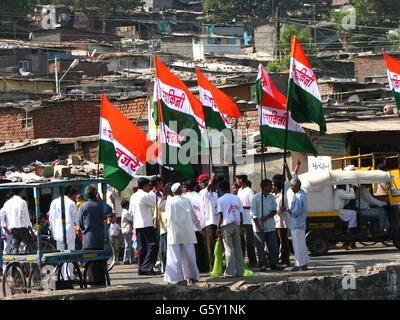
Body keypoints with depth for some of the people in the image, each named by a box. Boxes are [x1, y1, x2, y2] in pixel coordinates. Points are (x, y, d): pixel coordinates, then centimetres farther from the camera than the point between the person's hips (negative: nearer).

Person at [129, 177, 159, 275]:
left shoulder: (133, 196, 12)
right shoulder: (145, 196, -12)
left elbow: (131, 210, 19)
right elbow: (157, 205, -7)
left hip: (137, 225, 8)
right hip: (147, 224, -8)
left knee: (141, 247, 9)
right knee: (153, 245, -5)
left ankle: (141, 269, 6)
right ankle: (147, 267, -13)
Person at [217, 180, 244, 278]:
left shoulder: (221, 200, -4)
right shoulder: (237, 198, 10)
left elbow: (220, 215, -9)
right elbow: (241, 214, 10)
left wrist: (218, 227, -4)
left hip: (226, 226, -4)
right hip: (236, 225, 4)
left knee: (229, 250, -3)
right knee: (238, 249, 6)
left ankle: (230, 272, -6)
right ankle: (239, 271, 6)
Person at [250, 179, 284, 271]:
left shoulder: (272, 197, 7)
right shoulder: (256, 198, -7)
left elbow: (274, 211, 8)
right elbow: (253, 214, -7)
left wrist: (266, 217, -11)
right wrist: (258, 226, -15)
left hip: (270, 226, 4)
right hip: (259, 227, -4)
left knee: (273, 246, 4)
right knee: (260, 246, 0)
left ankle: (274, 263, 11)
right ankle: (262, 264, 7)